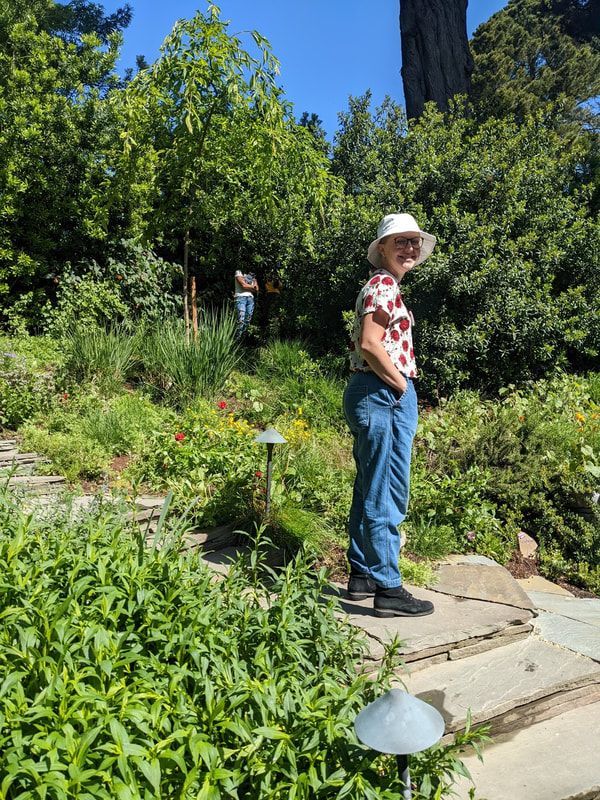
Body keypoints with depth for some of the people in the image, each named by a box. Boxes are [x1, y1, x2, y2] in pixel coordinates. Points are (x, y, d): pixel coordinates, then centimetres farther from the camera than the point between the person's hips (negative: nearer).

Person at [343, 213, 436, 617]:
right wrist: (402, 385, -12)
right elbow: (370, 344, -23)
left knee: (370, 490, 15)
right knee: (388, 495, -4)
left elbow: (361, 344, 21)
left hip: (372, 395, 11)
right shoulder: (383, 285, -11)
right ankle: (388, 588, 7)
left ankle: (362, 575, 26)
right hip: (385, 397, -11)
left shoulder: (383, 285, 19)